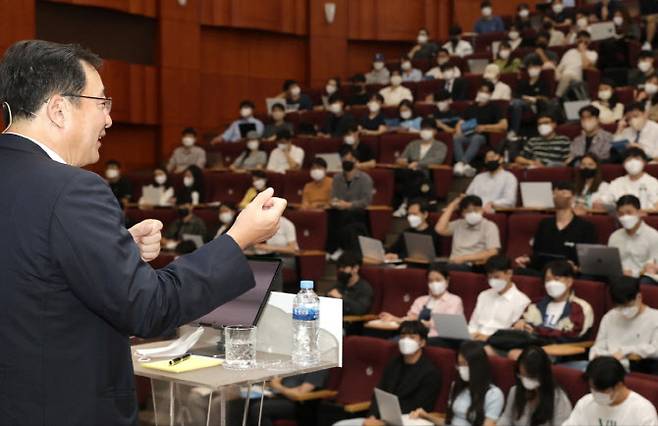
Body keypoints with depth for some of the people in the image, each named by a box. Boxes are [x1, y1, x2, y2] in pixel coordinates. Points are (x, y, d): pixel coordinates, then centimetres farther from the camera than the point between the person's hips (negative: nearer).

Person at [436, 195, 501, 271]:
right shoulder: (458, 224, 19)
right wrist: (452, 206, 10)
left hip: (475, 267, -4)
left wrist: (465, 258, -11)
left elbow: (492, 253, -5)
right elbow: (440, 229, 2)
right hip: (454, 264, 4)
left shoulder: (489, 226, 5)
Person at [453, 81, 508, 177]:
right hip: (467, 136, 4)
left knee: (476, 138, -40)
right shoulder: (471, 108, 25)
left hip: (481, 137, -3)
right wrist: (459, 131, -3)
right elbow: (461, 122, 21)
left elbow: (504, 125, -2)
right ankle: (465, 165, -50)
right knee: (456, 139, -31)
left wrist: (485, 128, -10)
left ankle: (461, 163, -56)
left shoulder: (493, 108, 12)